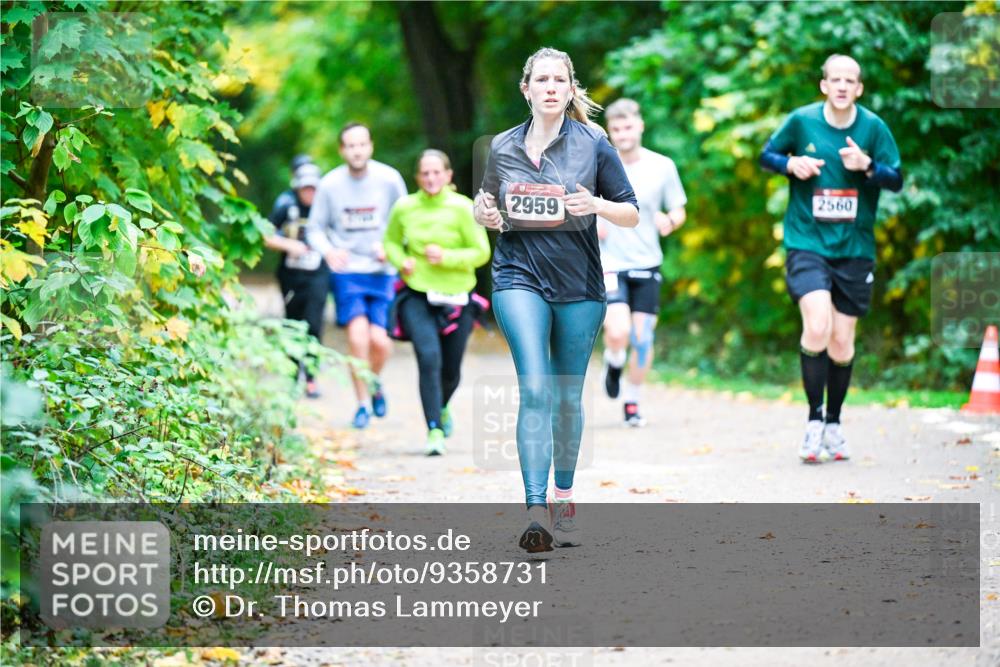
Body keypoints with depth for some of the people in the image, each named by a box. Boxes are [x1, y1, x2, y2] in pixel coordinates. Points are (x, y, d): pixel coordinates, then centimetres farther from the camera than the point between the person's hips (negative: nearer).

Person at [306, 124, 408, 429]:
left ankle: (374, 382, 27)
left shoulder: (389, 179, -4)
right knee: (358, 337, -15)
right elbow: (315, 229, 5)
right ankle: (363, 403, 4)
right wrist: (328, 251, -15)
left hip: (382, 271, 1)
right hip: (347, 271, -1)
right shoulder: (330, 184, -4)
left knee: (380, 341, -8)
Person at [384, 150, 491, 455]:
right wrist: (401, 261, -6)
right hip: (417, 296, 0)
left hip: (456, 298, 0)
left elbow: (481, 252, -6)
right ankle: (434, 430, -15)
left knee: (451, 370, 10)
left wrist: (446, 257, -19)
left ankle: (442, 407, 45)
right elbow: (391, 241, 15)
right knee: (429, 357, -20)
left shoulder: (462, 208, -8)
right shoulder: (404, 208, -2)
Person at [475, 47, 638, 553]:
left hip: (579, 284, 1)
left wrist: (598, 206, -17)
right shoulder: (502, 147, 5)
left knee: (568, 397, 9)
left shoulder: (593, 144, 0)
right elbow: (485, 208, 19)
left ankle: (564, 502, 27)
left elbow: (631, 215, 3)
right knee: (535, 389, -16)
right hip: (519, 278, 0)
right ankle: (536, 511, -21)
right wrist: (485, 214, -4)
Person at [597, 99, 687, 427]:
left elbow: (679, 211, 9)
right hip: (609, 264, -2)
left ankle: (632, 403, 19)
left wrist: (670, 220, -14)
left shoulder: (662, 166, 0)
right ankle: (614, 363, 18)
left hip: (647, 265, 2)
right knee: (618, 332, -19)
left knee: (642, 336, 0)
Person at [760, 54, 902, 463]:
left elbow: (897, 180, 2)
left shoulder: (873, 127, 0)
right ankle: (814, 421, -9)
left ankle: (834, 423, 26)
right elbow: (766, 155, 12)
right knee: (817, 327, -21)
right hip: (806, 243, -2)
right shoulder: (801, 121, -2)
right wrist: (792, 164, -10)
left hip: (854, 249, 2)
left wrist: (867, 166, -17)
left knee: (842, 345, 6)